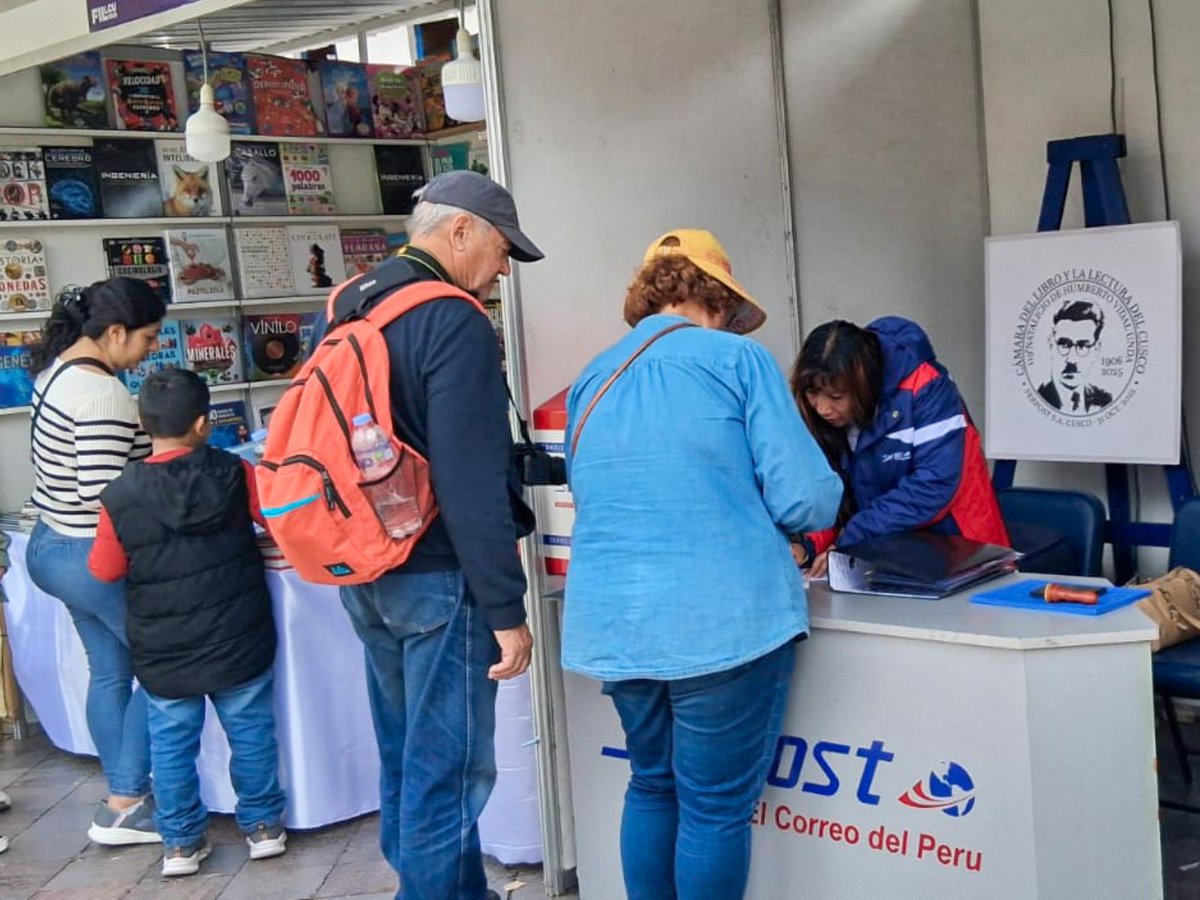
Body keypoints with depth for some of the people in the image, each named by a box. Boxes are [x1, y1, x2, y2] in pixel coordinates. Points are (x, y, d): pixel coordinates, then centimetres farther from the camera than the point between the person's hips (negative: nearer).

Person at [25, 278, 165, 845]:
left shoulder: (57, 368, 8)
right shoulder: (103, 394, -24)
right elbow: (103, 494, -28)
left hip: (54, 543, 10)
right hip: (97, 559, -10)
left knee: (109, 673, 17)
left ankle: (122, 797, 27)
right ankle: (125, 807, 8)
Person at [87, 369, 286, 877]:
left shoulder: (120, 496, -13)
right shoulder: (235, 474, -13)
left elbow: (105, 570, -3)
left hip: (162, 653, 0)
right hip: (239, 643, 0)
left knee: (171, 745, 14)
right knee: (251, 733, 15)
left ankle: (181, 841, 23)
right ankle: (263, 824, 26)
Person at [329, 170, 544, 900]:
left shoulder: (346, 311, 9)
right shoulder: (455, 325, -18)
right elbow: (472, 486, -23)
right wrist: (506, 610, -19)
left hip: (362, 573, 9)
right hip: (437, 580, -9)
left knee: (405, 756, 20)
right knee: (447, 772, 1)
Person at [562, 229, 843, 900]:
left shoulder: (592, 380, 14)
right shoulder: (737, 358, -3)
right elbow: (807, 498, -8)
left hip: (614, 625, 6)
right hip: (724, 623, -6)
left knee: (652, 788, 22)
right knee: (717, 808, 6)